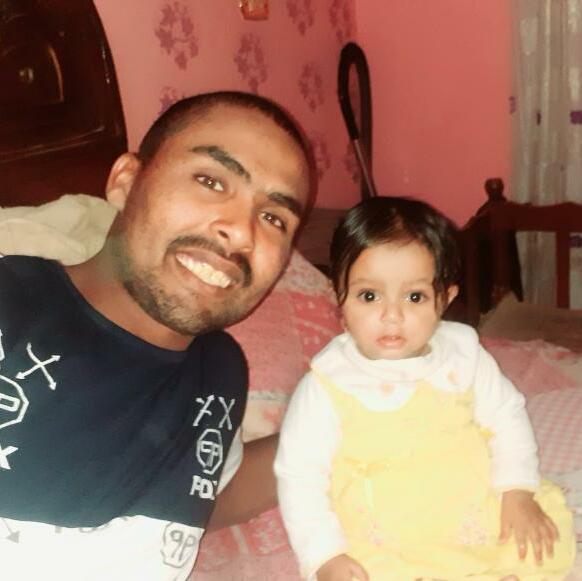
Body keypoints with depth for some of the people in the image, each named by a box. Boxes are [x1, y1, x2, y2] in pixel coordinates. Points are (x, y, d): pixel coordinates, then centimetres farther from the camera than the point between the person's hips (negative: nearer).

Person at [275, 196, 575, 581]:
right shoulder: (327, 386, -14)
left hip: (483, 523, 3)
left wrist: (518, 492, -1)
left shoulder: (463, 353, -4)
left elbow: (506, 417, 9)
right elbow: (300, 476, -9)